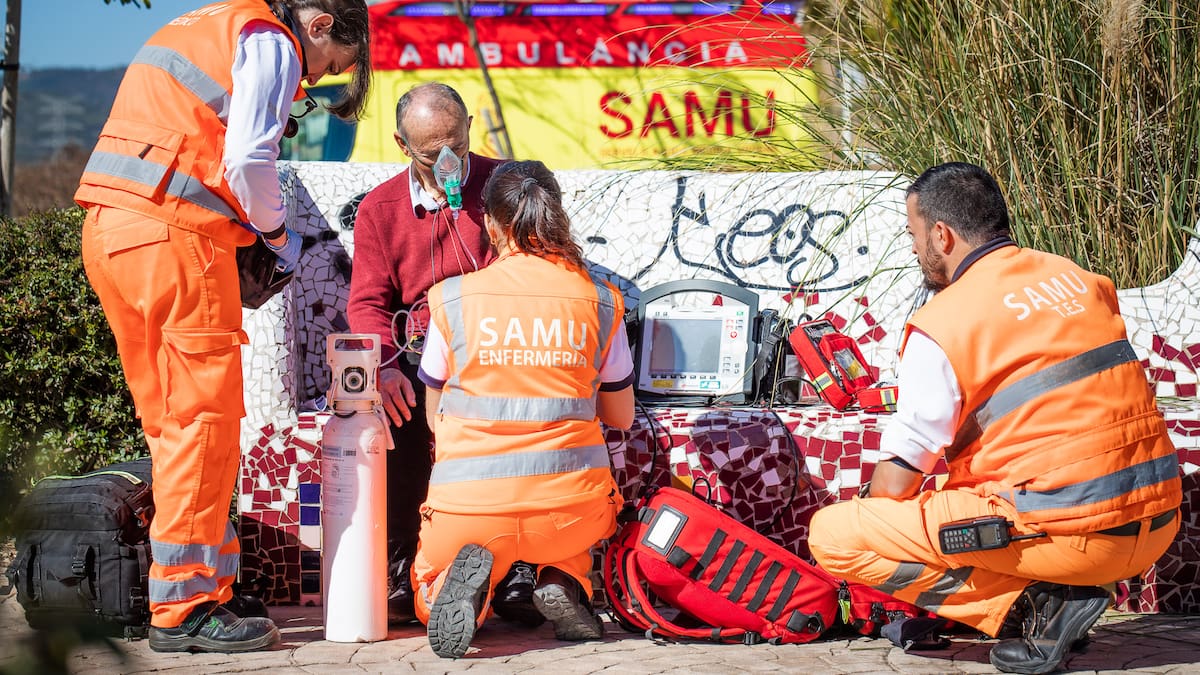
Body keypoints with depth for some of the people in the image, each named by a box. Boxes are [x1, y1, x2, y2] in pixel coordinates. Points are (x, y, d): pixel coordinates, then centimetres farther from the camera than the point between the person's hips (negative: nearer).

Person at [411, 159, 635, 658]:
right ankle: (563, 579, 4)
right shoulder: (599, 300, 1)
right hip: (572, 507, 2)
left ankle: (466, 584, -10)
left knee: (431, 604, 27)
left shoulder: (453, 299, -1)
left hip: (469, 509, -1)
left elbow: (434, 416, 9)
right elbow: (620, 417, 12)